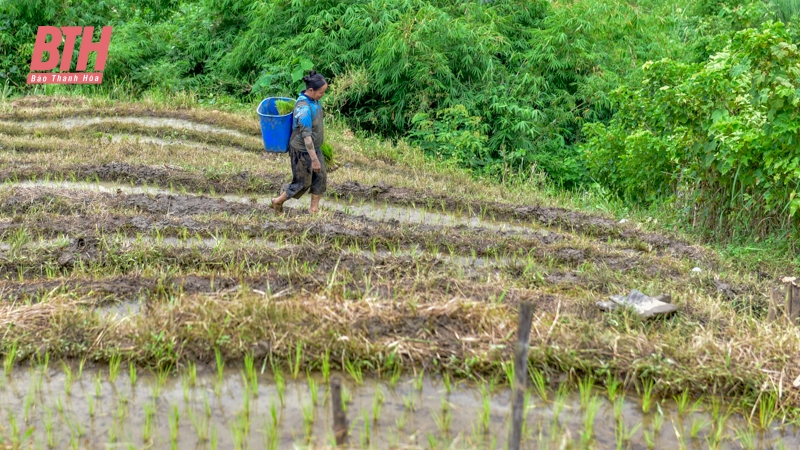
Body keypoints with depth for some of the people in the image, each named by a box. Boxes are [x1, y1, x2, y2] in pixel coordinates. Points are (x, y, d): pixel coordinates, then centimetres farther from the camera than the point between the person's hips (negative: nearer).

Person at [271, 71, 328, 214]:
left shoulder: (314, 100, -4)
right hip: (302, 150, -8)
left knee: (321, 177, 12)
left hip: (314, 147, 8)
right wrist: (314, 159, -27)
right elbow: (306, 135, -30)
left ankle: (314, 208, 25)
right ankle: (278, 201, 28)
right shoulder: (304, 108, -31)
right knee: (302, 183, 7)